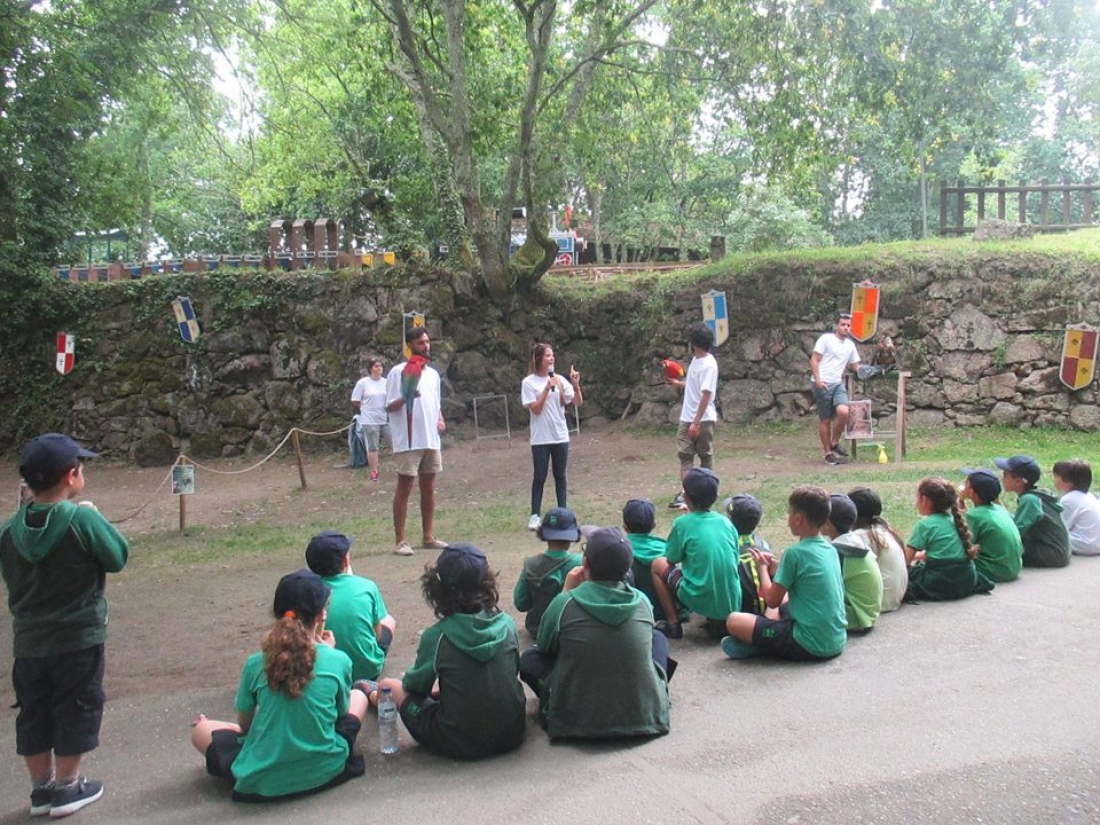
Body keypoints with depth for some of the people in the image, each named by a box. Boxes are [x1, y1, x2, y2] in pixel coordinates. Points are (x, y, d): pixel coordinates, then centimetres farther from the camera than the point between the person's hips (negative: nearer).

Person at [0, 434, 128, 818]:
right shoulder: (82, 519, -20)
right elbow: (118, 556, -8)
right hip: (78, 640, -5)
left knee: (34, 715, 16)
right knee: (76, 712, 10)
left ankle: (41, 788, 27)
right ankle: (67, 788, 19)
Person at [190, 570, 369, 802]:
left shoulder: (256, 664, -9)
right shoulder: (338, 660, -12)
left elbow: (244, 724, 5)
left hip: (262, 782, 0)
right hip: (326, 770, 0)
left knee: (200, 730, 23)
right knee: (358, 696, 24)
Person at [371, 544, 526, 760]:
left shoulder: (437, 636, -16)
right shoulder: (507, 624, -6)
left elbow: (416, 685, 0)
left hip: (461, 745, -3)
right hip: (513, 734, 4)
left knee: (389, 686, 17)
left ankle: (375, 698, 47)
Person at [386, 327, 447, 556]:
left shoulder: (433, 374, 14)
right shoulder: (398, 372, -6)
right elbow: (389, 406, -9)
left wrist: (441, 420, 2)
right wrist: (405, 397, -28)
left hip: (431, 440, 6)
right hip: (408, 441, -6)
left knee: (428, 488, 10)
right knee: (404, 489, -3)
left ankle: (428, 537, 18)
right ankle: (400, 541, -1)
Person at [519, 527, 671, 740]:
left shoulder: (564, 603, -14)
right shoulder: (642, 602, -5)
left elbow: (544, 647, 5)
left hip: (578, 721, -2)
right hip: (646, 718, 2)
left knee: (529, 658, 18)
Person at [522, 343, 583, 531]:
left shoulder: (560, 380, 3)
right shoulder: (529, 382, -6)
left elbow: (578, 402, -1)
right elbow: (535, 409, -13)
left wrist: (576, 385, -18)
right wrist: (547, 388, -19)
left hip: (560, 436, 3)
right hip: (540, 438, -3)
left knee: (560, 476, 9)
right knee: (539, 477, 2)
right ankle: (535, 515, 10)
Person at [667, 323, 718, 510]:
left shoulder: (708, 365, -19)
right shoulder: (696, 360, 9)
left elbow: (706, 394, -23)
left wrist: (696, 422, -25)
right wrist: (678, 383, 26)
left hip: (703, 419, -8)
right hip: (687, 418, 8)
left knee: (705, 455, 7)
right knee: (684, 454, -1)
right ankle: (684, 493, -5)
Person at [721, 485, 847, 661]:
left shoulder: (794, 553, -15)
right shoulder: (830, 549, 8)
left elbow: (772, 600, -8)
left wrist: (762, 568, 8)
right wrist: (778, 567, 14)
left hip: (811, 645, -8)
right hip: (837, 640, 8)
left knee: (733, 621, -9)